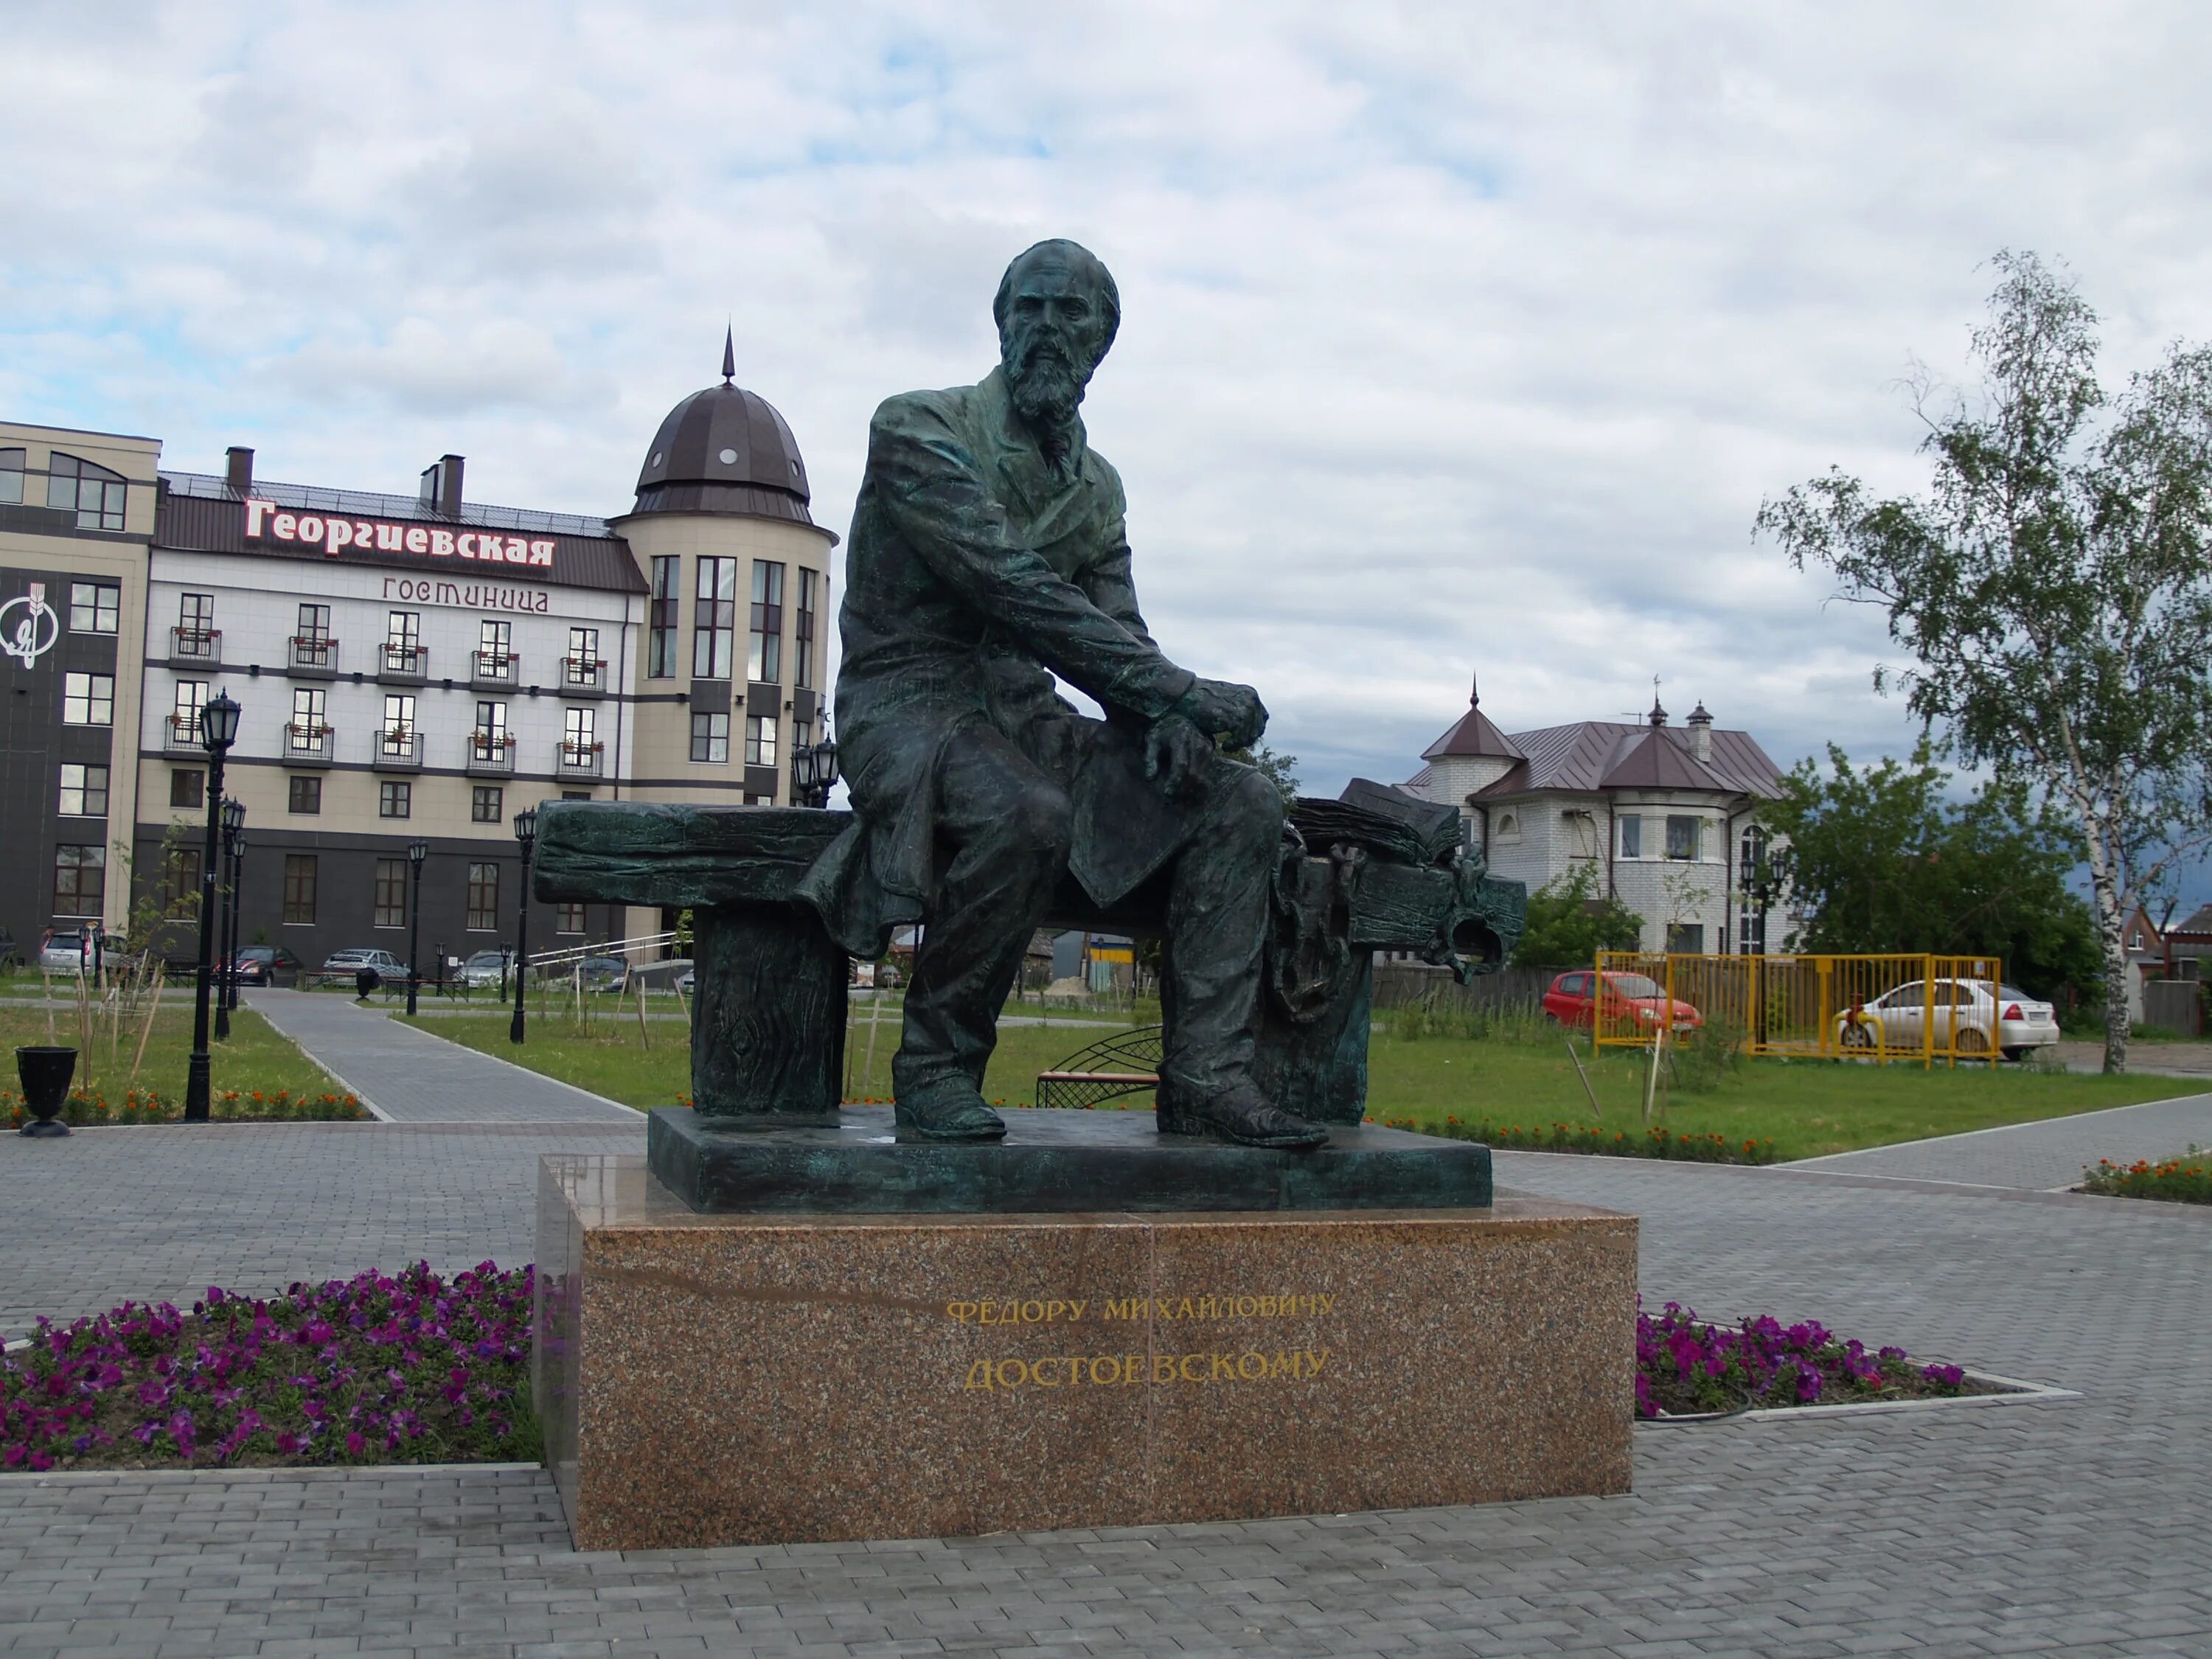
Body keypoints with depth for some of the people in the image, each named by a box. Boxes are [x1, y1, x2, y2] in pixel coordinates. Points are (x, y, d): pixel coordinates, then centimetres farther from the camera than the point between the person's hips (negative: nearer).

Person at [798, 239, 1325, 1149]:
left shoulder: (1097, 485, 15)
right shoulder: (916, 428, -7)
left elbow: (1118, 630, 13)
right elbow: (1014, 588, -20)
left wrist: (1163, 718, -12)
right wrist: (1178, 688, -26)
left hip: (1025, 713, 7)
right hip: (910, 701, -7)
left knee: (1242, 803, -11)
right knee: (1026, 812, -39)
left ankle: (1205, 1076, -14)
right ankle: (936, 1066, -19)